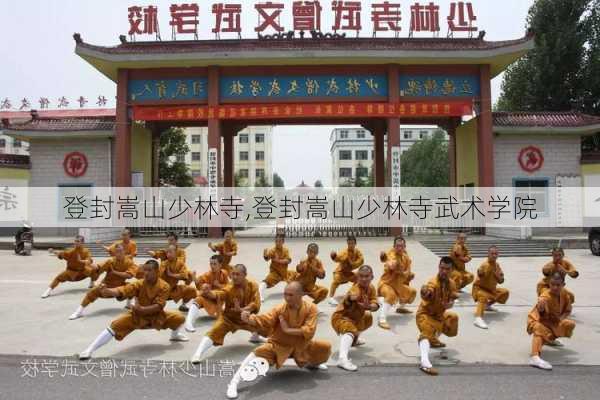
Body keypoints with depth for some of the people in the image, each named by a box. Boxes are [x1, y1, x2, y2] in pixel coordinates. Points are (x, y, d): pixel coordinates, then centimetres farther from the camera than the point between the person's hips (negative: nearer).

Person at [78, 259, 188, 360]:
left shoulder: (164, 286, -21)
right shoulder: (139, 284, -20)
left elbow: (158, 306, -24)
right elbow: (122, 291, -35)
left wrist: (142, 309, -36)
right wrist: (108, 291, -54)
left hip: (156, 316, 1)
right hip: (137, 316, -1)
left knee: (179, 317, -10)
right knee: (115, 326, -20)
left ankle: (175, 335, 25)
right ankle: (89, 350, -13)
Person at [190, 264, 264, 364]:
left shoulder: (252, 285, -15)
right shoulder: (229, 287, -23)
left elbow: (256, 304, -18)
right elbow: (218, 295, -43)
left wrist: (242, 310, -34)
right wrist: (208, 293, -66)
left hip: (246, 316, 4)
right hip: (228, 317, -3)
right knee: (214, 332, -23)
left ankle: (255, 336, 40)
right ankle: (198, 354, -17)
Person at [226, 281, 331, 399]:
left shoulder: (310, 308, -18)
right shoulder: (280, 309, -20)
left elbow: (309, 331, -24)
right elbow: (264, 321, -32)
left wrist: (288, 330, -27)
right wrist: (249, 319, -52)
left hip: (301, 345, 3)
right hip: (279, 345, -3)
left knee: (326, 347, -4)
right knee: (259, 353, -28)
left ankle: (312, 364, 30)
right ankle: (234, 383, -22)